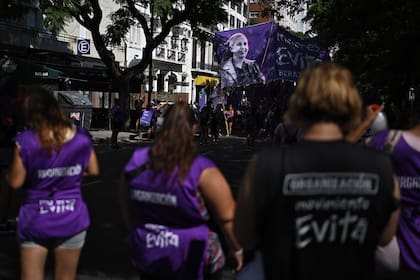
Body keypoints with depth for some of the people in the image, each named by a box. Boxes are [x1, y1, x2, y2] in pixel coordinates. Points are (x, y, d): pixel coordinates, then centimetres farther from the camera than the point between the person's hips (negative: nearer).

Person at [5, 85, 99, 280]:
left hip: (35, 220, -2)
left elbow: (15, 182, -10)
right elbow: (93, 170, 3)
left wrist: (7, 175, 12)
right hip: (72, 219, 2)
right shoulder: (81, 138, -10)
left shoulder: (25, 141, -17)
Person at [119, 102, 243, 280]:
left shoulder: (136, 164, -6)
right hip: (192, 263, -3)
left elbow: (127, 211, 6)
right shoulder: (202, 171, -20)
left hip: (148, 258, 4)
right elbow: (227, 218, -15)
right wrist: (237, 249, 0)